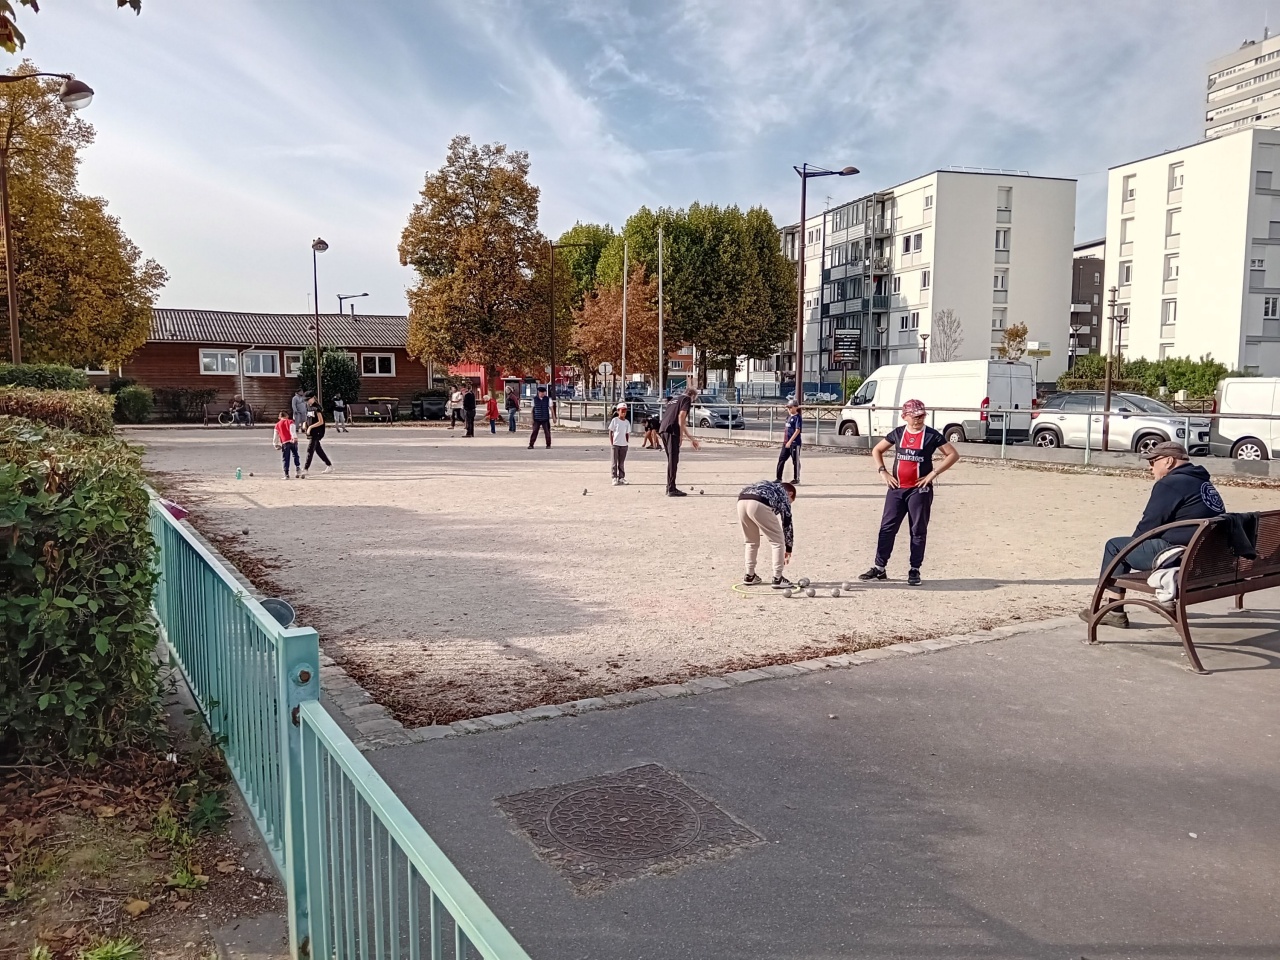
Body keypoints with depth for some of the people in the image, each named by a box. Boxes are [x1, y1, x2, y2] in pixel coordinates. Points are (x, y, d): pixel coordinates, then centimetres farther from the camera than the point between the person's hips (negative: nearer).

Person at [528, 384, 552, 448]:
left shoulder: (548, 399, 0)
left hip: (545, 419, 0)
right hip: (537, 419, 0)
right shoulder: (535, 399, 1)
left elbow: (551, 409, 4)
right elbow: (533, 409, 7)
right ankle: (531, 445, 0)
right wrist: (532, 418, 5)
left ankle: (548, 445, 16)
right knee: (534, 431, -4)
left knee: (547, 432, 4)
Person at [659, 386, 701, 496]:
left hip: (663, 429, 8)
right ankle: (671, 490, -7)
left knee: (671, 459, 17)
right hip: (672, 430, -8)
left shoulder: (674, 399, 29)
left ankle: (670, 487, 23)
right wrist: (681, 436, -10)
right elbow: (681, 416, -11)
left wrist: (691, 438, 38)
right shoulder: (687, 399, 4)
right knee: (673, 459, -6)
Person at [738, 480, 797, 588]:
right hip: (758, 504, -6)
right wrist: (788, 549, 33)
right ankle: (777, 578, 10)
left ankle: (749, 576, 29)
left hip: (741, 501, 6)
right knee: (778, 542, 11)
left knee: (751, 541, 26)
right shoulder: (784, 495, 28)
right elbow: (787, 522, 26)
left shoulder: (768, 486, 42)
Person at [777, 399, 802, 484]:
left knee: (795, 461, 2)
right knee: (781, 459, 7)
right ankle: (779, 478, 12)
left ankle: (796, 479, 13)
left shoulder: (797, 417, -12)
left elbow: (797, 430, -19)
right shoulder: (789, 416, 13)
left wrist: (790, 441, -22)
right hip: (786, 442, 8)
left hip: (795, 443, -8)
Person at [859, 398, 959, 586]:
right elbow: (876, 450, 16)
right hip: (896, 488, 3)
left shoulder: (931, 435, -4)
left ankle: (914, 571, 12)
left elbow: (953, 455, -5)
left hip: (920, 490, -3)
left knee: (918, 531, 3)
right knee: (887, 527, 3)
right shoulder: (897, 433, 6)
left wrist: (933, 473, -11)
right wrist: (883, 472, 3)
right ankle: (879, 568, 8)